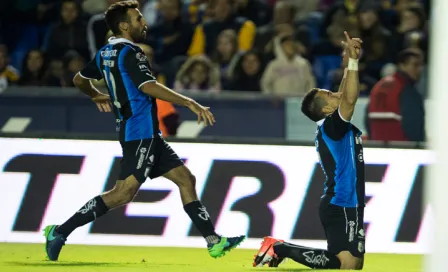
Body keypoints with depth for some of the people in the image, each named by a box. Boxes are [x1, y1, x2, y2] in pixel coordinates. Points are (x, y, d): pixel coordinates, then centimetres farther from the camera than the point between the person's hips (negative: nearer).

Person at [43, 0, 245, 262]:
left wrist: (97, 96, 47)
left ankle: (214, 241, 8)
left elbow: (80, 79, 26)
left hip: (146, 134, 10)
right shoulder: (129, 53, -15)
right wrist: (190, 103, -29)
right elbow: (148, 86, -28)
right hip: (140, 132, -10)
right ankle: (61, 231, -12)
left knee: (186, 178, 10)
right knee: (124, 192, -14)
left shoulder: (105, 53, 13)